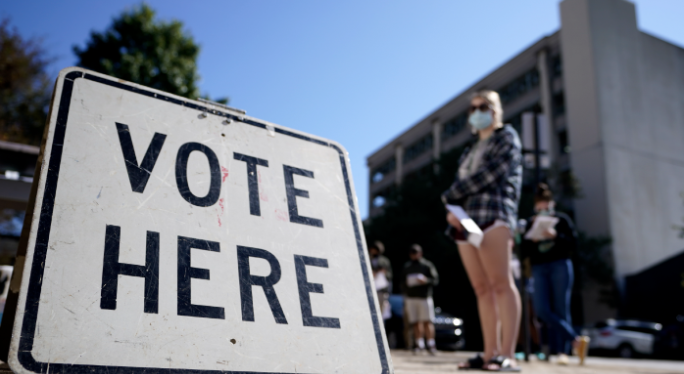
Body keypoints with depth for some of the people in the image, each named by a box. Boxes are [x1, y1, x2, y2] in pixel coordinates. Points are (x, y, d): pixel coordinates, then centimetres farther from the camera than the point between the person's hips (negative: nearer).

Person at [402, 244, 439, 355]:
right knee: (416, 323, -1)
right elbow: (404, 284, 19)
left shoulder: (427, 265, 5)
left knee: (427, 322, -8)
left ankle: (431, 344, -6)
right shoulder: (407, 267, 18)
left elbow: (435, 280, 1)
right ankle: (419, 344, 2)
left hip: (425, 297, -3)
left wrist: (426, 280, -18)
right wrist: (405, 301, 12)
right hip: (411, 298, 3)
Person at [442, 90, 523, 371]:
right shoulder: (470, 152, 29)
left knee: (500, 283, -13)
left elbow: (491, 174, -4)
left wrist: (450, 195, 1)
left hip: (492, 215, -6)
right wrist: (452, 210, -5)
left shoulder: (506, 136, 10)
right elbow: (461, 185, 17)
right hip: (466, 221, 7)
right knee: (482, 289, 2)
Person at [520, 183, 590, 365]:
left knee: (560, 309, -4)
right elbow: (524, 252, 10)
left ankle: (561, 351, -1)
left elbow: (573, 243, -2)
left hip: (560, 266, -3)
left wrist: (556, 236, -16)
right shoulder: (531, 223, 12)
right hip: (539, 269, 3)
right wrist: (532, 240, -9)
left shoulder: (562, 219, 4)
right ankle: (576, 340, -6)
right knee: (542, 309, -11)